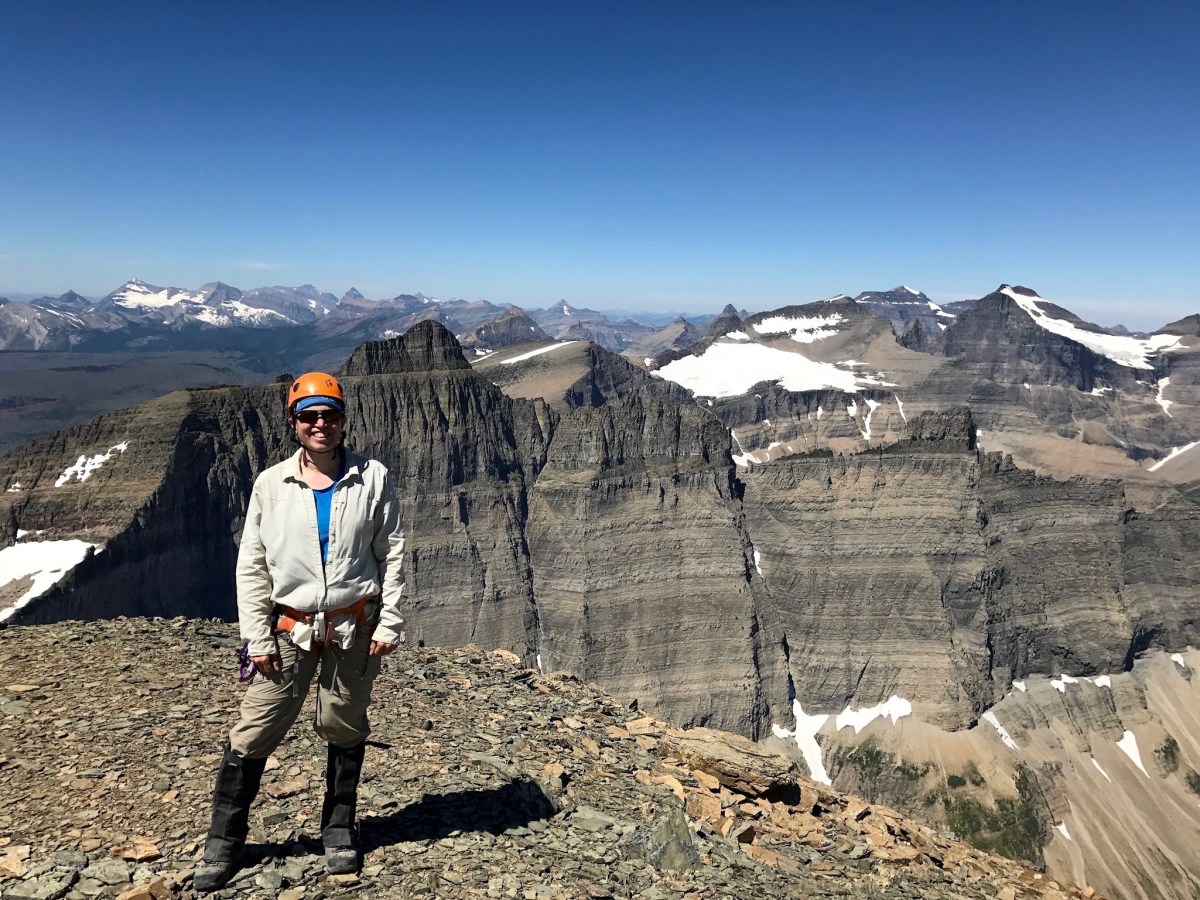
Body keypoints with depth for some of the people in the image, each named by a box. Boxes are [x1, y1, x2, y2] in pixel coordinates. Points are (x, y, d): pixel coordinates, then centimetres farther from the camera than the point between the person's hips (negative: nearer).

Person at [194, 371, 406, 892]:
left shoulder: (373, 479, -3)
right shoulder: (271, 484, -1)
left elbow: (391, 555, -1)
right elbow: (251, 564, 2)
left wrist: (389, 624, -5)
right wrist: (256, 635, -2)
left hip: (354, 627, 0)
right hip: (290, 629, 1)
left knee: (345, 731, 14)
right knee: (253, 735, 2)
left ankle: (339, 832, 33)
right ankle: (224, 845, 21)